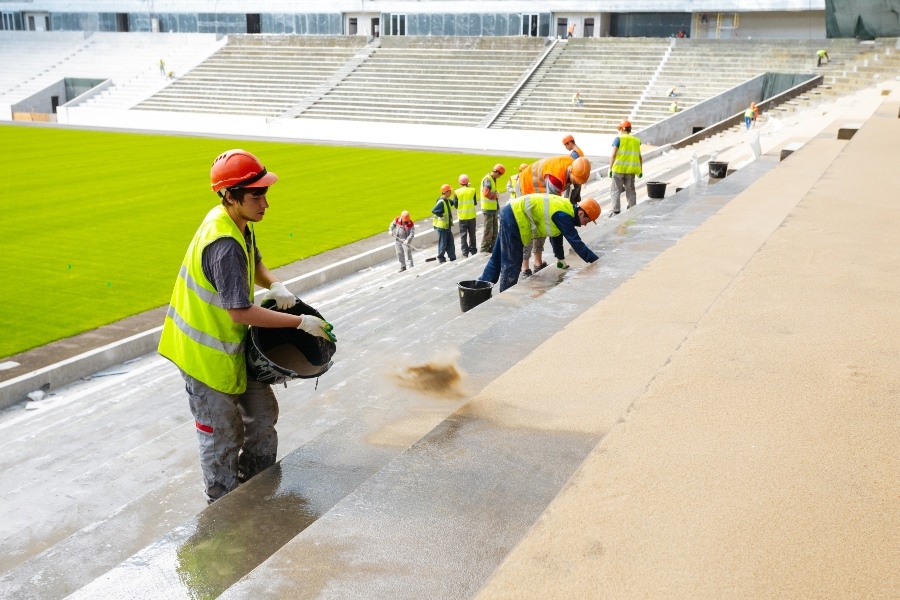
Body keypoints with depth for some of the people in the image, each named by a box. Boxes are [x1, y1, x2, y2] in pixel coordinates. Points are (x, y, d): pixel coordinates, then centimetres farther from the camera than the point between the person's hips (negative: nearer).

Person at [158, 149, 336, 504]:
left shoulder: (237, 222, -2)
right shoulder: (224, 245, -31)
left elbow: (254, 263, 17)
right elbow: (240, 312, -31)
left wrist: (274, 285, -4)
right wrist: (301, 322, -24)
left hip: (232, 344, 9)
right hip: (207, 352, -9)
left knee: (262, 415, 19)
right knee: (223, 437, 7)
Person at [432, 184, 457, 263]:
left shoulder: (447, 200, 8)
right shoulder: (441, 202, -21)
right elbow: (433, 210, -30)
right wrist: (442, 215, -21)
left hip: (447, 225, 9)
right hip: (441, 226, -9)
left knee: (451, 243, 13)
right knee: (443, 244, 0)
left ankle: (452, 258, 20)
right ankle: (441, 259, 11)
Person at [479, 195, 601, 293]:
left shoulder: (565, 209, 10)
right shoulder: (563, 215, -19)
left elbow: (556, 234, 26)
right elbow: (576, 242, -19)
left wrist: (561, 258, 34)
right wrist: (597, 262, -14)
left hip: (512, 214, 10)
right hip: (515, 217, -10)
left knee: (497, 259, 16)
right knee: (511, 263, -4)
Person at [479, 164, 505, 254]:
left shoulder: (493, 179, 14)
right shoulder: (487, 179, -17)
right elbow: (486, 193, -29)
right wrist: (496, 195, -15)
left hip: (493, 208, 10)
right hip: (488, 208, -10)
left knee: (494, 229, 14)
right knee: (488, 230, -6)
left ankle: (492, 248, 22)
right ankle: (484, 249, 0)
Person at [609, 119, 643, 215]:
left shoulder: (618, 139, -2)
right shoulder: (636, 141, 10)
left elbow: (613, 155, -8)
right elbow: (639, 157, 10)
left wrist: (610, 168, -5)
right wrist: (640, 170, 16)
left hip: (619, 169, -4)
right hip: (631, 169, 4)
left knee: (615, 190, 2)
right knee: (630, 191, 11)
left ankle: (615, 211, -5)